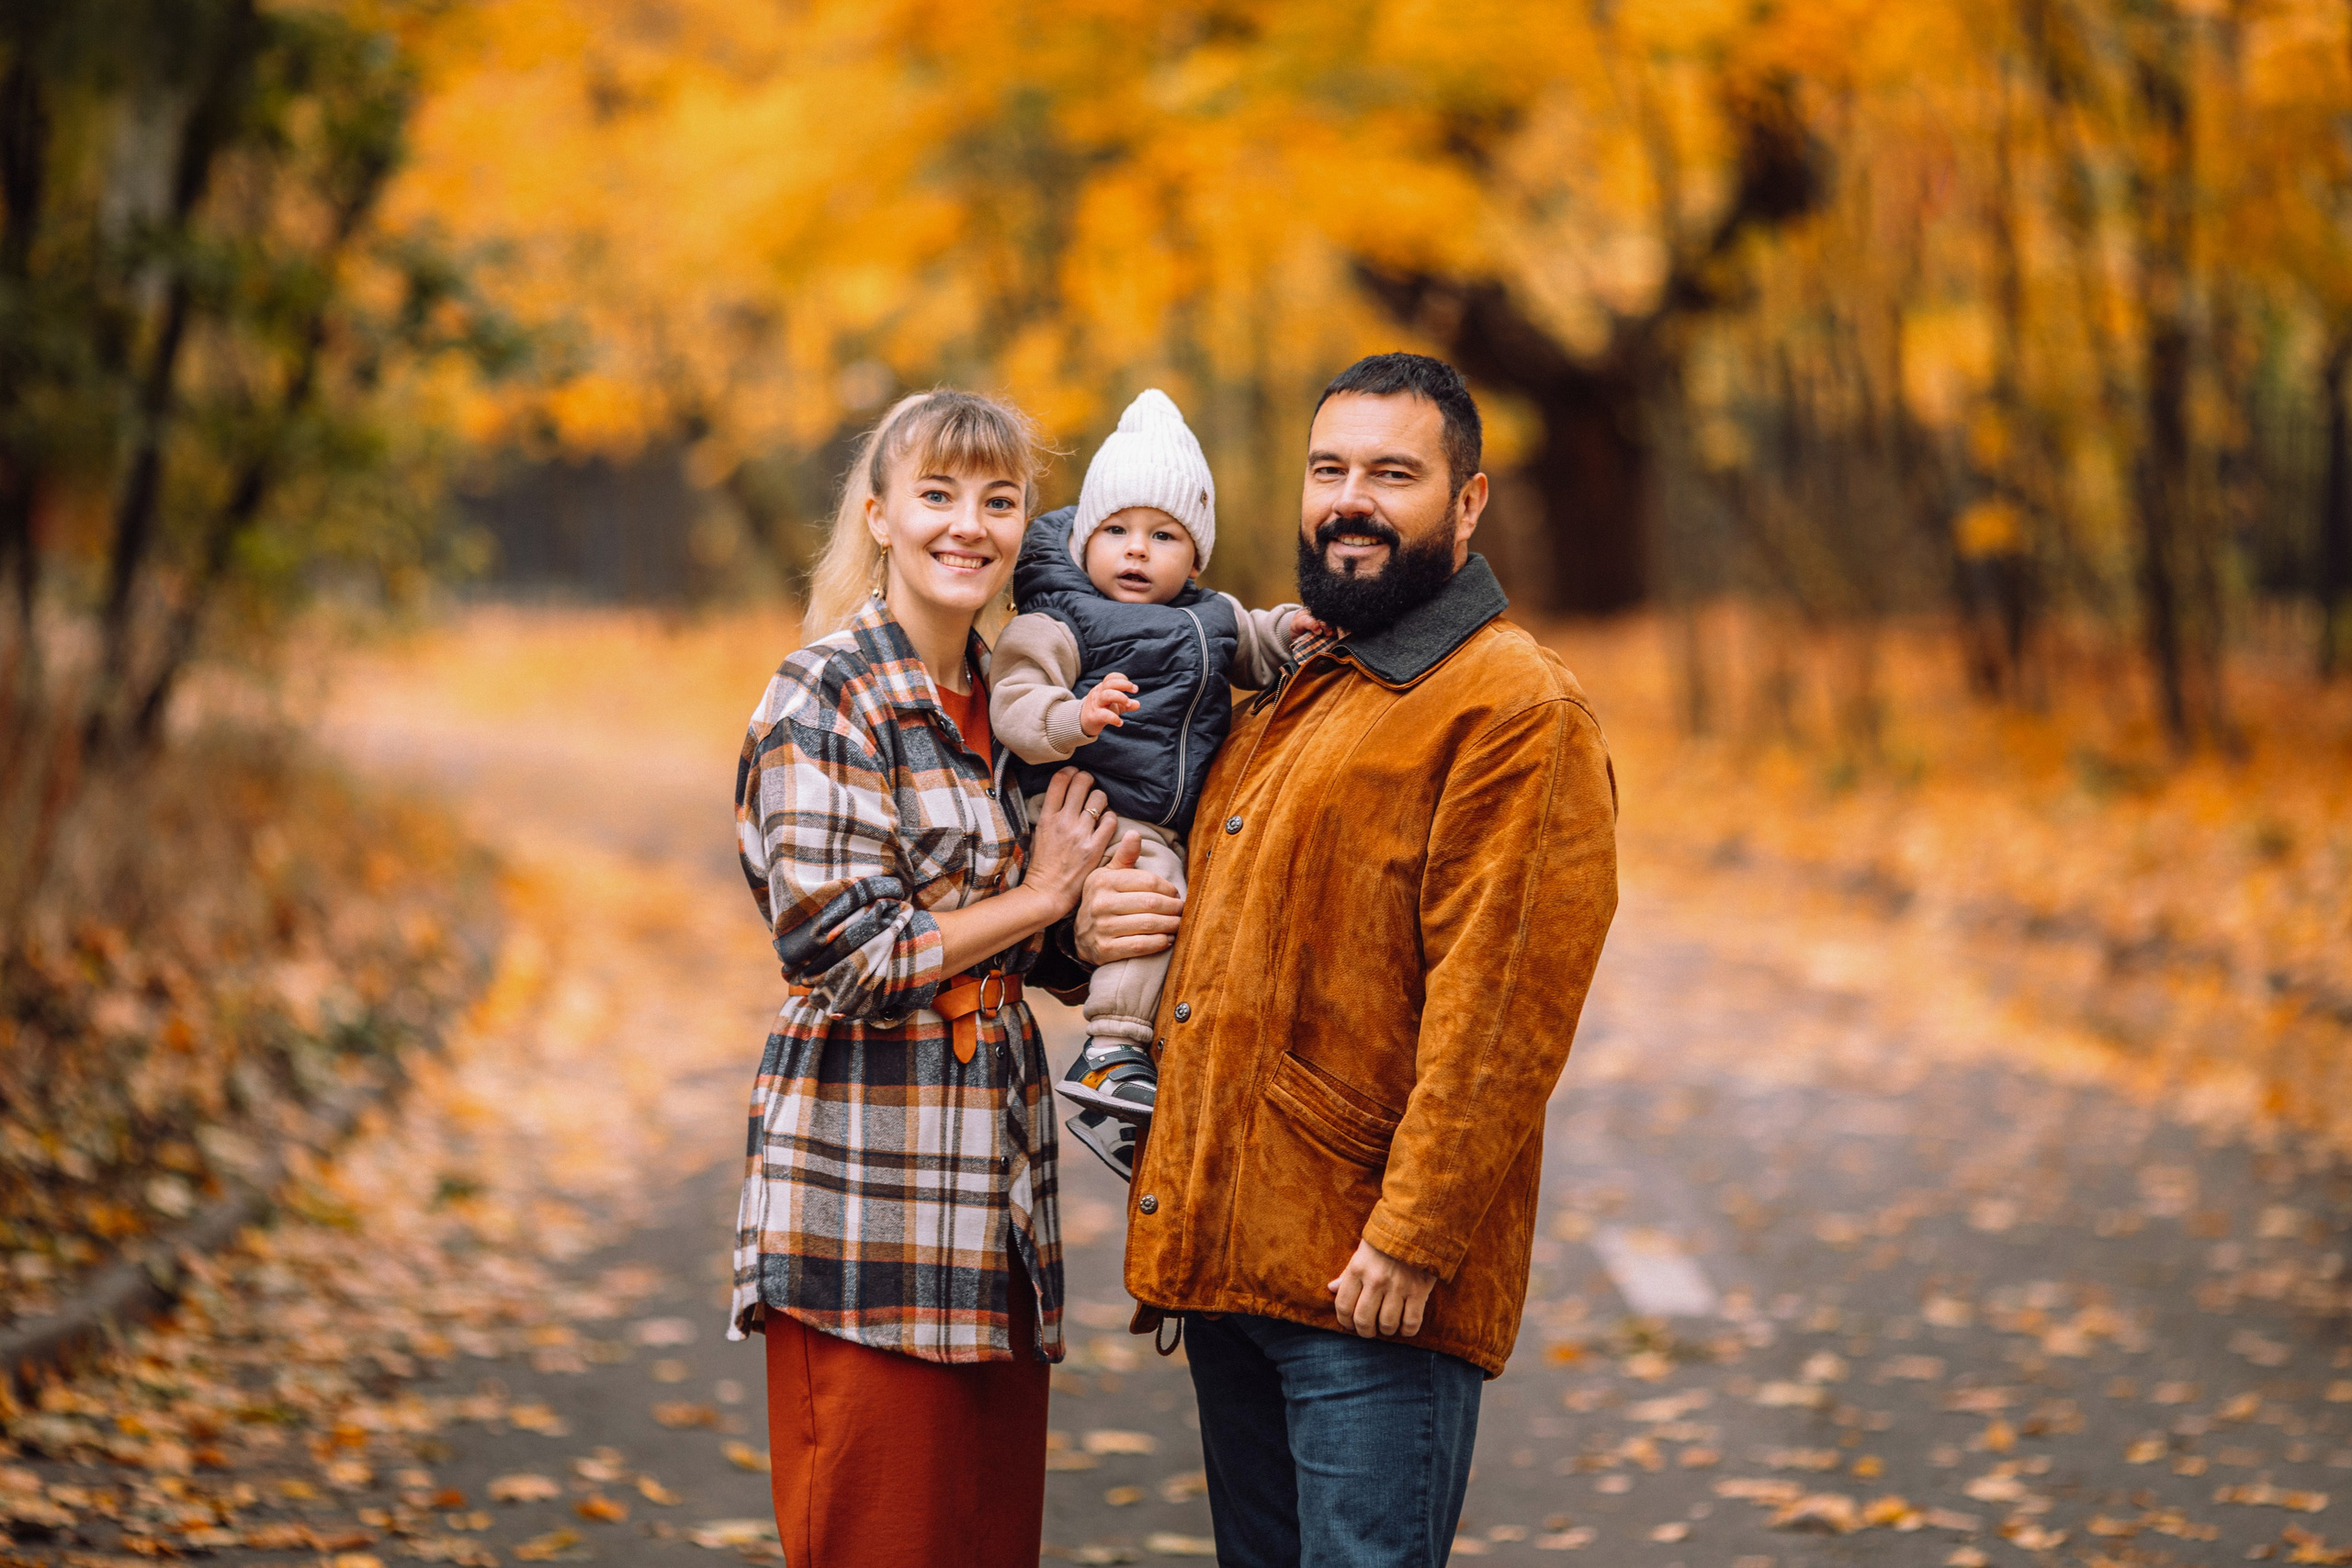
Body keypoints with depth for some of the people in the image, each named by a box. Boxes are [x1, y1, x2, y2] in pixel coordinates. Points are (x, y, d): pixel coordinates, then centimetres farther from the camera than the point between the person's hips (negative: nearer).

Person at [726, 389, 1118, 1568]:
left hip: (993, 1173, 7)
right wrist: (1038, 899, -7)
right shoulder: (826, 698, -10)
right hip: (868, 1174, -7)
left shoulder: (1008, 689, 13)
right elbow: (839, 952, -16)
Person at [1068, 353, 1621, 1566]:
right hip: (1223, 1260, 9)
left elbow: (1499, 1014, -16)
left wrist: (1416, 1238, -21)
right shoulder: (1284, 701, 19)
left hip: (1372, 1282, -9)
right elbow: (1226, 941, 30)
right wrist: (1089, 926, 7)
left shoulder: (1516, 711, -9)